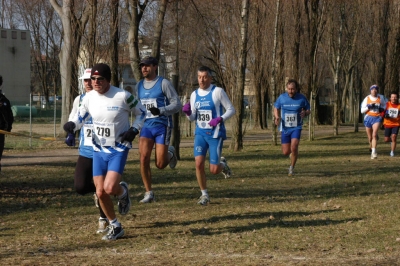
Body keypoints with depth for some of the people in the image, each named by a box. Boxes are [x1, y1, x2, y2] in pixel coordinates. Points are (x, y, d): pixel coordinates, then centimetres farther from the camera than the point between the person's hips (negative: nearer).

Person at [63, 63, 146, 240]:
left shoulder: (123, 96, -15)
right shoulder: (89, 98, -3)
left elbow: (141, 112, 0)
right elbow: (81, 116, 12)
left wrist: (134, 130, -15)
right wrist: (72, 124, -11)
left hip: (119, 149, -4)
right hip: (99, 149, 4)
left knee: (110, 188, -21)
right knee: (100, 192, 1)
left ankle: (123, 192, 17)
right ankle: (115, 227, 21)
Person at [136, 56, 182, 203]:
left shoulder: (164, 83, -6)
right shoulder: (139, 85, 11)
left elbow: (177, 104, -9)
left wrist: (160, 111, -23)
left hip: (162, 126, -4)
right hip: (146, 126, 4)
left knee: (160, 164, -5)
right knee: (144, 158, -12)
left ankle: (170, 154, 32)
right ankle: (149, 193, -2)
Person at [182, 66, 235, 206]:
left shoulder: (218, 91, -8)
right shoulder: (194, 94, 6)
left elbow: (231, 110, -5)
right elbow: (193, 118, 13)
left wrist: (220, 119, -22)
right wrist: (188, 112, -10)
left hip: (215, 134, -4)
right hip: (200, 133, 4)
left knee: (214, 170, -5)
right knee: (198, 163, -13)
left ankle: (222, 164, 32)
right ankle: (204, 194, 3)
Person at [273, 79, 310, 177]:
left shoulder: (302, 98, -7)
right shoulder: (282, 97, -5)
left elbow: (308, 110, 6)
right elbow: (276, 108, 11)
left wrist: (305, 113, -18)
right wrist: (277, 117, -10)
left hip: (296, 128, -2)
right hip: (285, 128, 2)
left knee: (294, 147, -22)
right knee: (285, 152, 2)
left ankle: (292, 168, -1)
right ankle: (292, 152, 41)